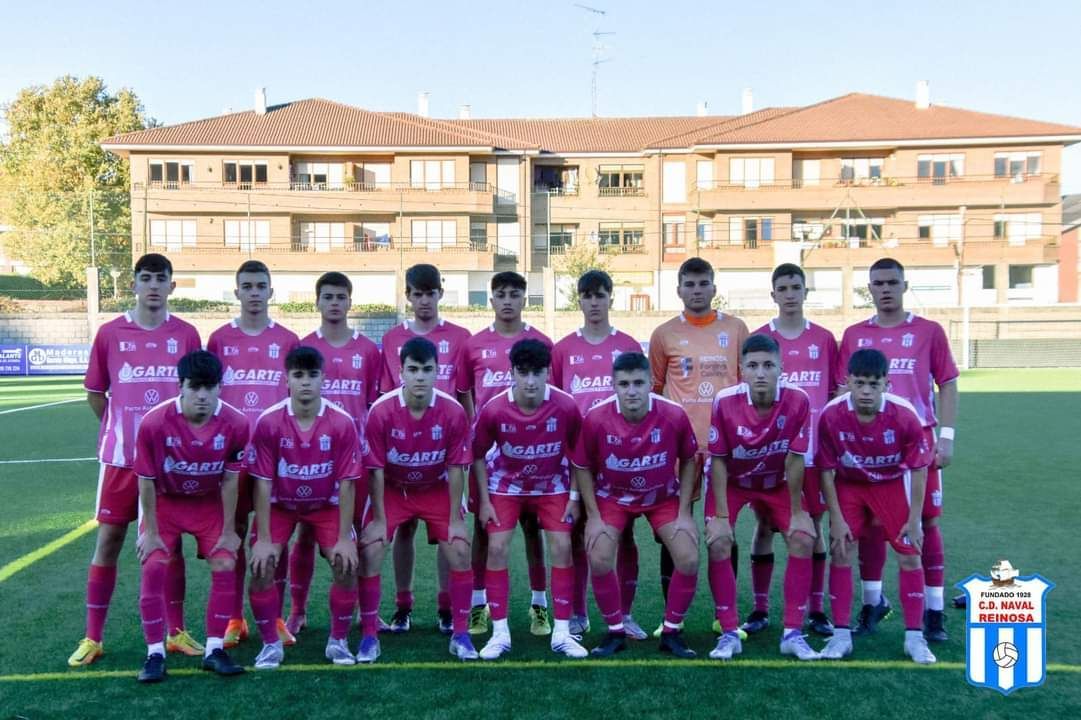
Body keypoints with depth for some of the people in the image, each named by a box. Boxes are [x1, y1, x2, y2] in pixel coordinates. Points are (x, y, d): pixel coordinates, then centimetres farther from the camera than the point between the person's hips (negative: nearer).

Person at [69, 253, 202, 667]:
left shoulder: (186, 335, 1)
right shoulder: (109, 333, 0)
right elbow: (95, 393, 8)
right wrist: (124, 430, 10)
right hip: (121, 456, 0)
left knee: (170, 541, 8)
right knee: (108, 540, 5)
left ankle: (176, 633, 18)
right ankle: (92, 637, 16)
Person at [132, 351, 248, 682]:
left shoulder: (235, 423, -25)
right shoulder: (154, 422, -28)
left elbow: (230, 480, -13)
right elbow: (147, 481, -15)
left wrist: (228, 531, -8)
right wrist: (151, 531, -10)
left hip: (209, 503, 1)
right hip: (165, 501, -1)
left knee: (225, 566, -9)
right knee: (153, 567, -13)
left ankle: (214, 649, 4)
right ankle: (155, 653, 0)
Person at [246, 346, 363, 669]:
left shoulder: (342, 422, -22)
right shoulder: (268, 422, -22)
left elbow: (347, 482, -17)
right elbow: (263, 482, -16)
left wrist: (344, 538, -17)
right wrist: (263, 539, -17)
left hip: (326, 504, 0)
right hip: (280, 504, 0)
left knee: (347, 566, -12)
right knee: (261, 568, -14)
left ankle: (338, 641, 11)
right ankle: (271, 644, 9)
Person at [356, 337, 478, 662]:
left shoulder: (454, 412, -23)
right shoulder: (381, 411, -25)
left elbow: (456, 468, -14)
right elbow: (376, 469, -16)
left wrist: (455, 520, -11)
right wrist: (379, 520, -14)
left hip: (436, 490, 1)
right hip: (392, 490, 0)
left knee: (460, 552, -10)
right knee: (370, 552, -13)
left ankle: (460, 635, 6)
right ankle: (369, 636, 4)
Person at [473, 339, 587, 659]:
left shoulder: (566, 406, -26)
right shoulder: (494, 409, -28)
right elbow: (477, 454, -10)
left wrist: (575, 497, -7)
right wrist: (484, 500, -10)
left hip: (552, 484, 1)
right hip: (506, 484, 0)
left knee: (561, 547, -6)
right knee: (496, 548, -7)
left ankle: (562, 633, 5)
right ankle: (500, 633, 5)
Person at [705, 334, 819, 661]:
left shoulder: (798, 400, -27)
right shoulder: (725, 401, -28)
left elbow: (795, 460, -17)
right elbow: (719, 461, -18)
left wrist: (797, 511, -11)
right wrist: (721, 516, -18)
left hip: (777, 483, 1)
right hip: (732, 482, -1)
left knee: (803, 539, -12)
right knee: (718, 543, -16)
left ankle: (792, 633, 1)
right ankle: (729, 633, -1)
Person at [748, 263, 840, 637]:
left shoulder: (824, 339, 6)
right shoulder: (757, 339, 2)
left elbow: (836, 394, 9)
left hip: (814, 449, 1)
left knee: (814, 525, 7)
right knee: (765, 526, 5)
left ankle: (816, 610, 17)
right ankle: (760, 609, 15)